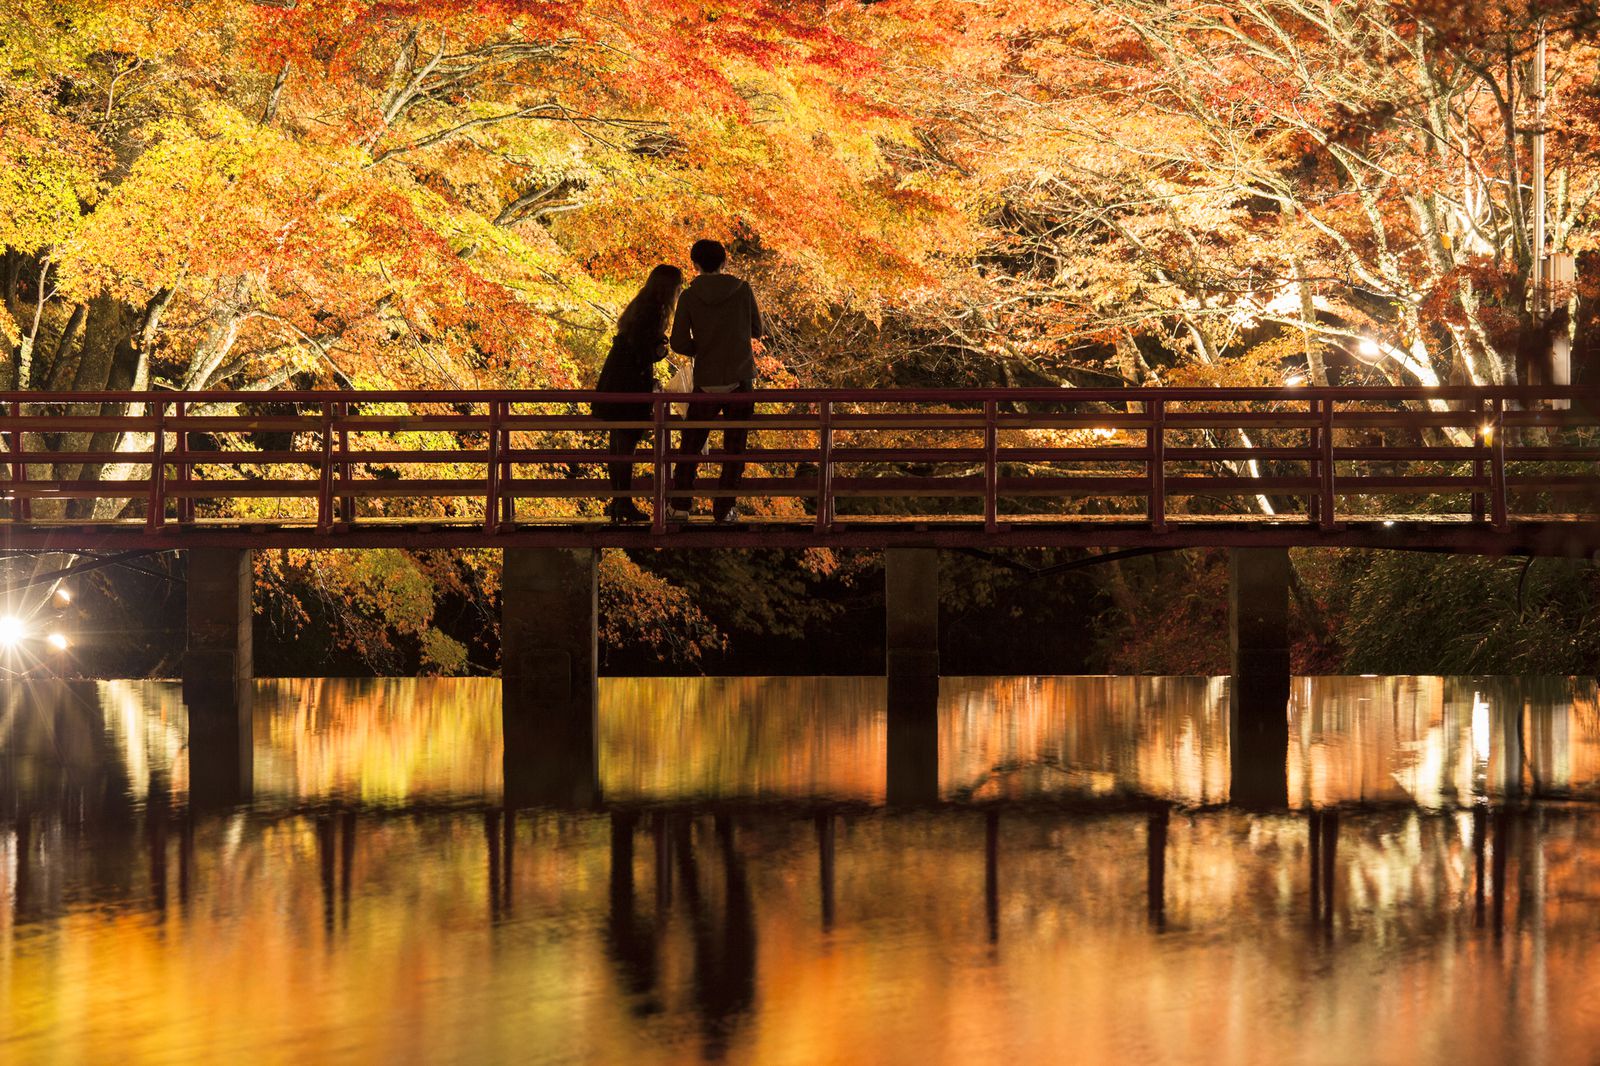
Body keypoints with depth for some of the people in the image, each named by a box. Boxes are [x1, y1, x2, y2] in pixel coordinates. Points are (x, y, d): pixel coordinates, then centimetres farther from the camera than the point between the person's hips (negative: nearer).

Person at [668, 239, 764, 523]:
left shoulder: (690, 297, -4)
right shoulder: (742, 290, -2)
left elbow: (679, 344, -6)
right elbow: (757, 331, 9)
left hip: (706, 382, 0)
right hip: (740, 380, 0)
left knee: (692, 442, 12)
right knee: (734, 445, 6)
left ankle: (680, 503, 13)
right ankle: (724, 508, 4)